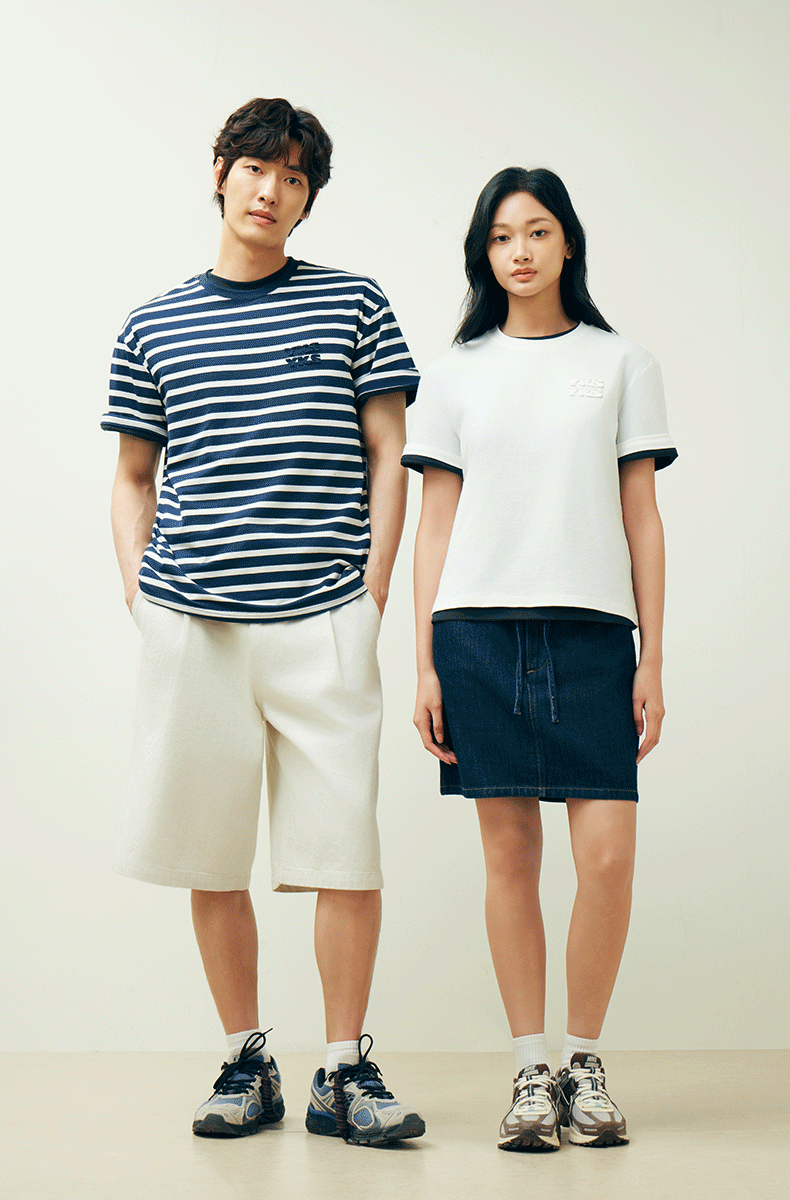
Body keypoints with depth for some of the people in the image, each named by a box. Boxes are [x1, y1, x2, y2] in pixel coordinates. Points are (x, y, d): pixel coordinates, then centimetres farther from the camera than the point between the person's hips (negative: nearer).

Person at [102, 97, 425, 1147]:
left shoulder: (353, 305, 9)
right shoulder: (152, 329, 13)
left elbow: (388, 457, 7)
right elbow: (132, 479, 18)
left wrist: (374, 591, -2)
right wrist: (141, 595, 4)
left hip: (324, 623, -1)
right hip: (190, 625, 2)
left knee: (346, 853, -3)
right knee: (210, 857, 6)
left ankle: (344, 1074, 11)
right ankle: (246, 1062, 21)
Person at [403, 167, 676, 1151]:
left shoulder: (622, 364, 11)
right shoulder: (455, 372, 12)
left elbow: (641, 519, 9)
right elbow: (436, 524, 9)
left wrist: (651, 661, 2)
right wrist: (425, 664, 2)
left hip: (591, 627, 0)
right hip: (479, 627, 1)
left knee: (608, 849, -8)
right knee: (509, 850, 1)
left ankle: (583, 1060, 12)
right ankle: (529, 1070, 13)